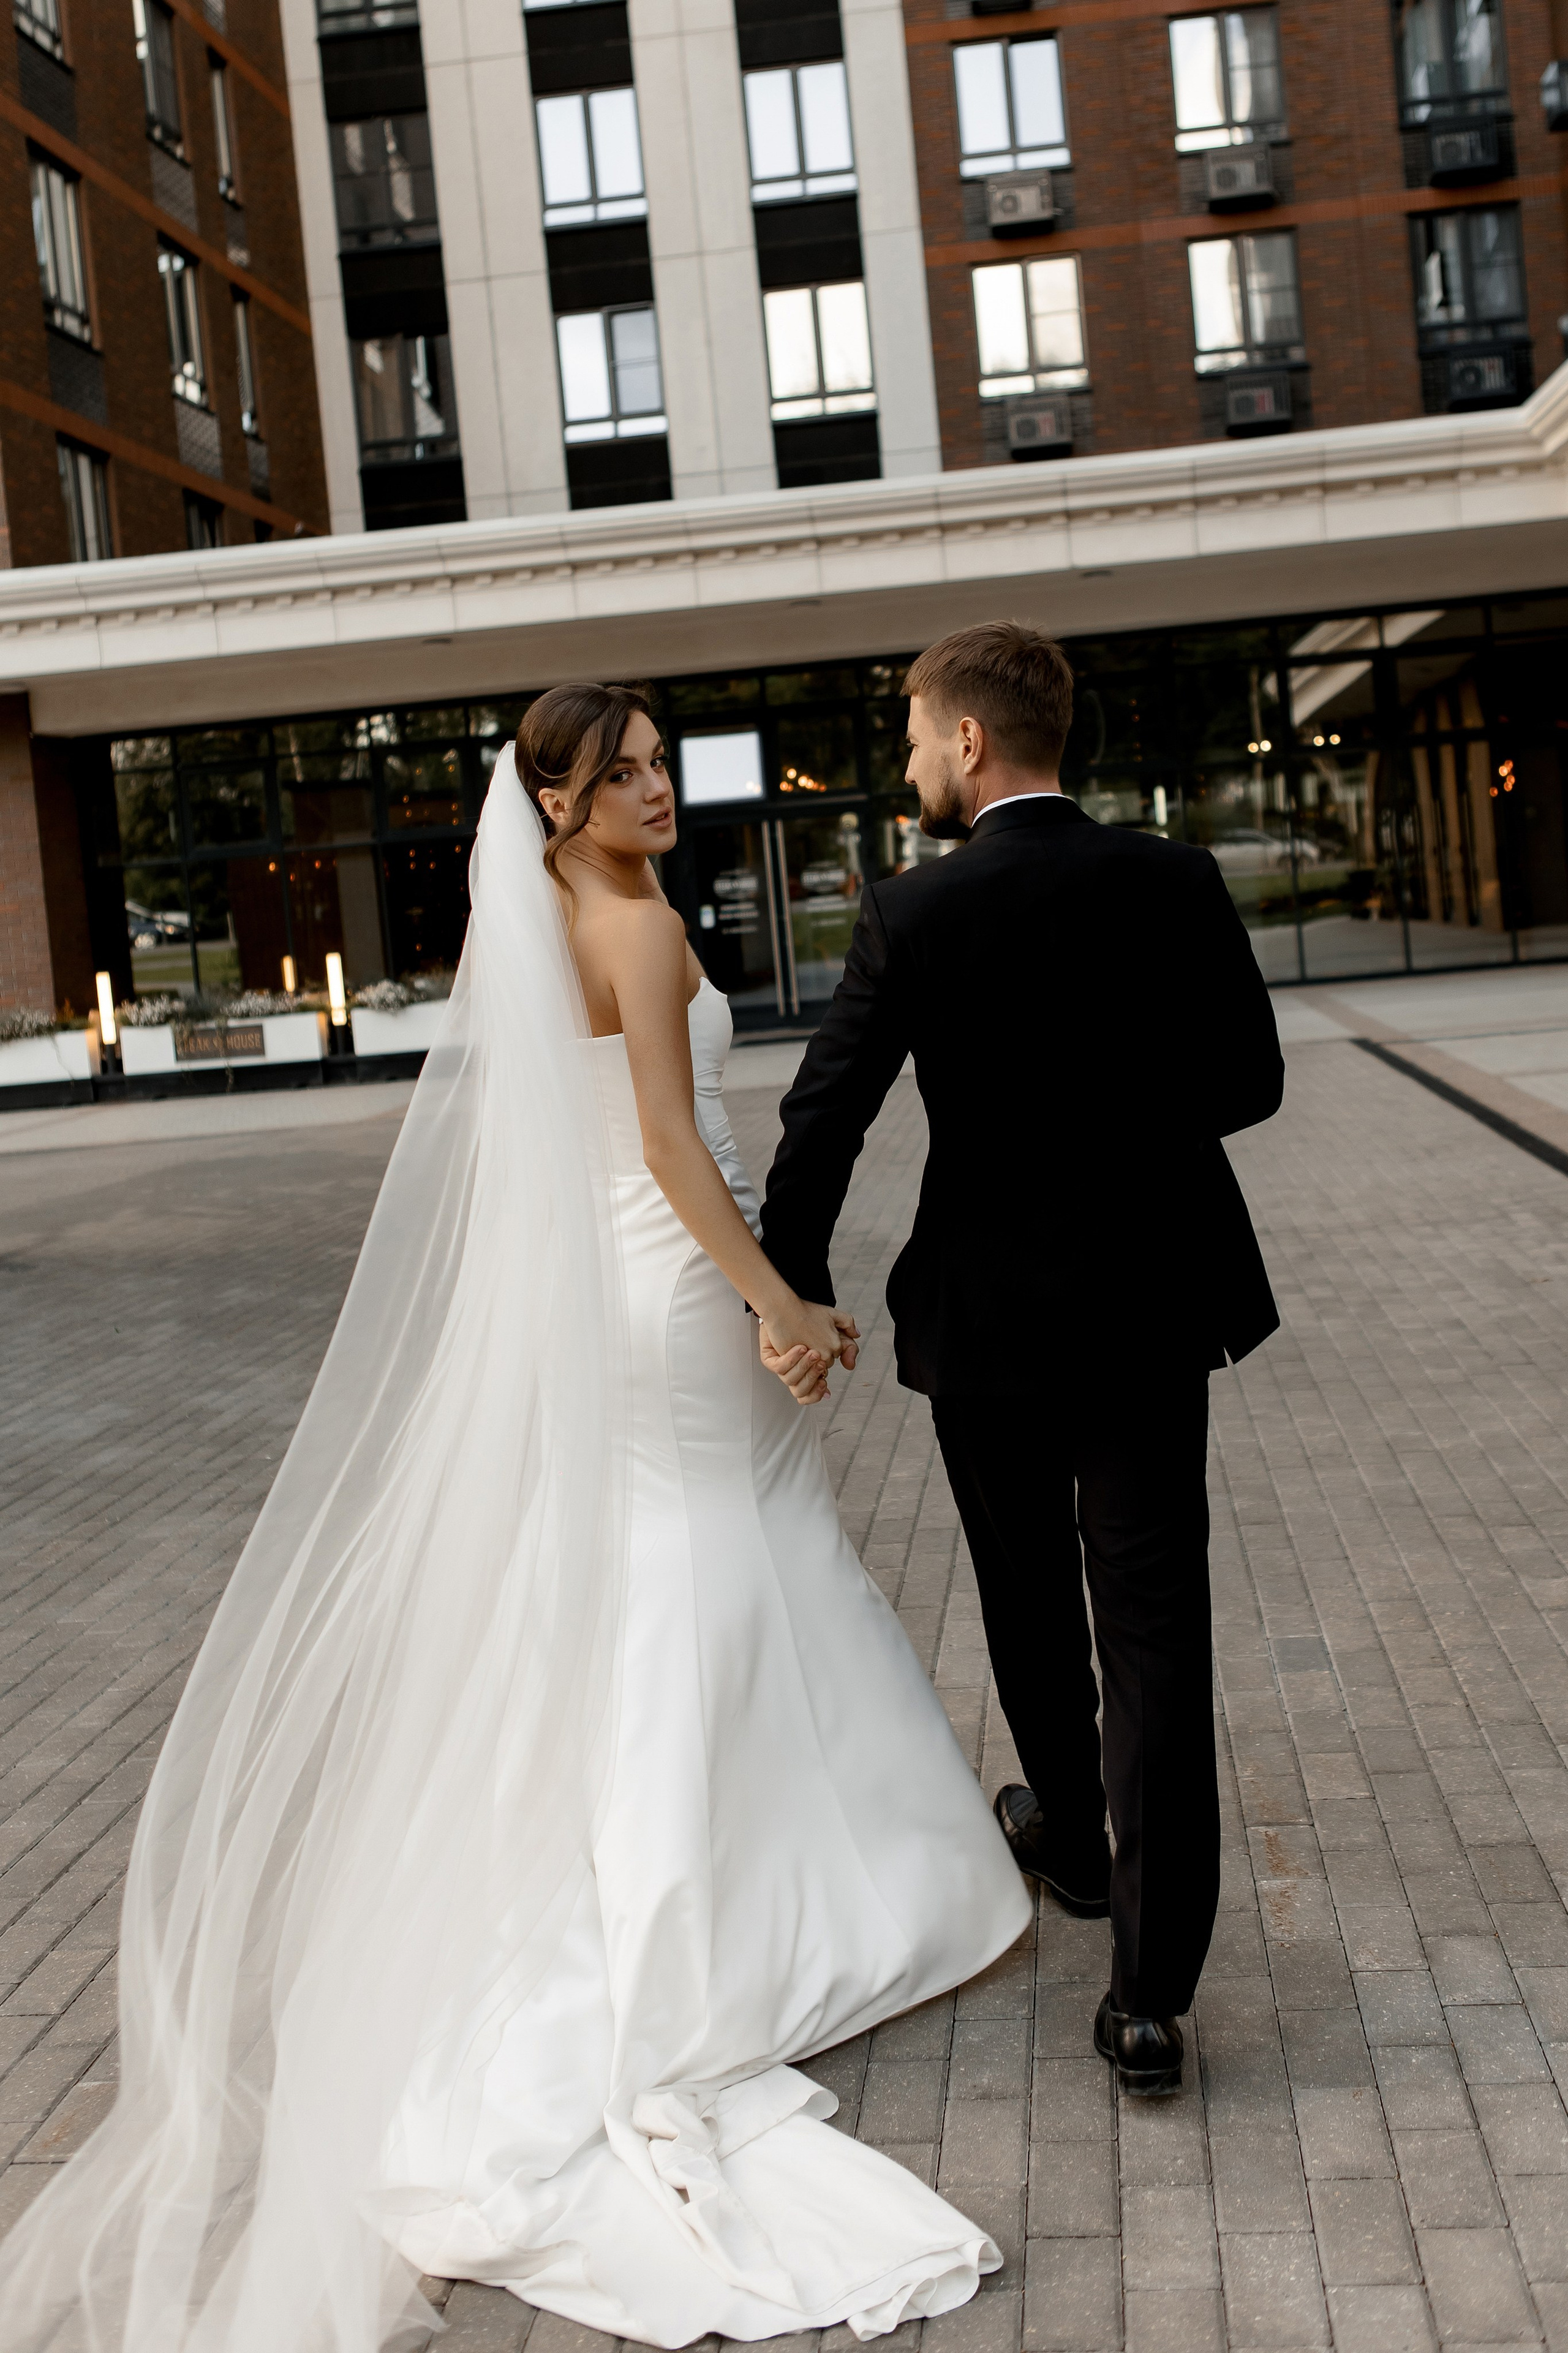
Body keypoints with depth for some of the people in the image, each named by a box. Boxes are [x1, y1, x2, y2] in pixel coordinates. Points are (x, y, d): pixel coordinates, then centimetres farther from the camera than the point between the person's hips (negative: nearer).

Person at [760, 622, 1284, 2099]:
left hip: (989, 1318, -1)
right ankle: (1150, 1990, 0)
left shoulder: (914, 917, -12)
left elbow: (824, 1119, -12)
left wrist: (796, 1289, 0)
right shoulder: (1175, 881, -4)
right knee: (1154, 1631, 2)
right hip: (1154, 1310, 2)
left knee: (1030, 1605, 21)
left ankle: (1071, 1836, 44)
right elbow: (1249, 1081, 3)